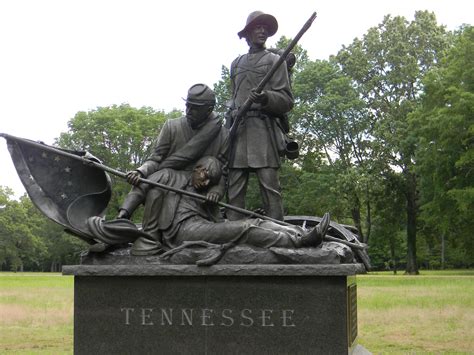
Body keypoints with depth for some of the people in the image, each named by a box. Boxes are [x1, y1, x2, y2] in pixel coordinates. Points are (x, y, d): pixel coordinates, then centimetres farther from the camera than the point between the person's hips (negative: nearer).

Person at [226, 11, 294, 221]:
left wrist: (266, 98, -17)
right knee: (234, 189, -4)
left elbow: (287, 101, 3)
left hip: (264, 129, -4)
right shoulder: (236, 63, 24)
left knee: (270, 187, -13)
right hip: (238, 129, 4)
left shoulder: (274, 60, 11)